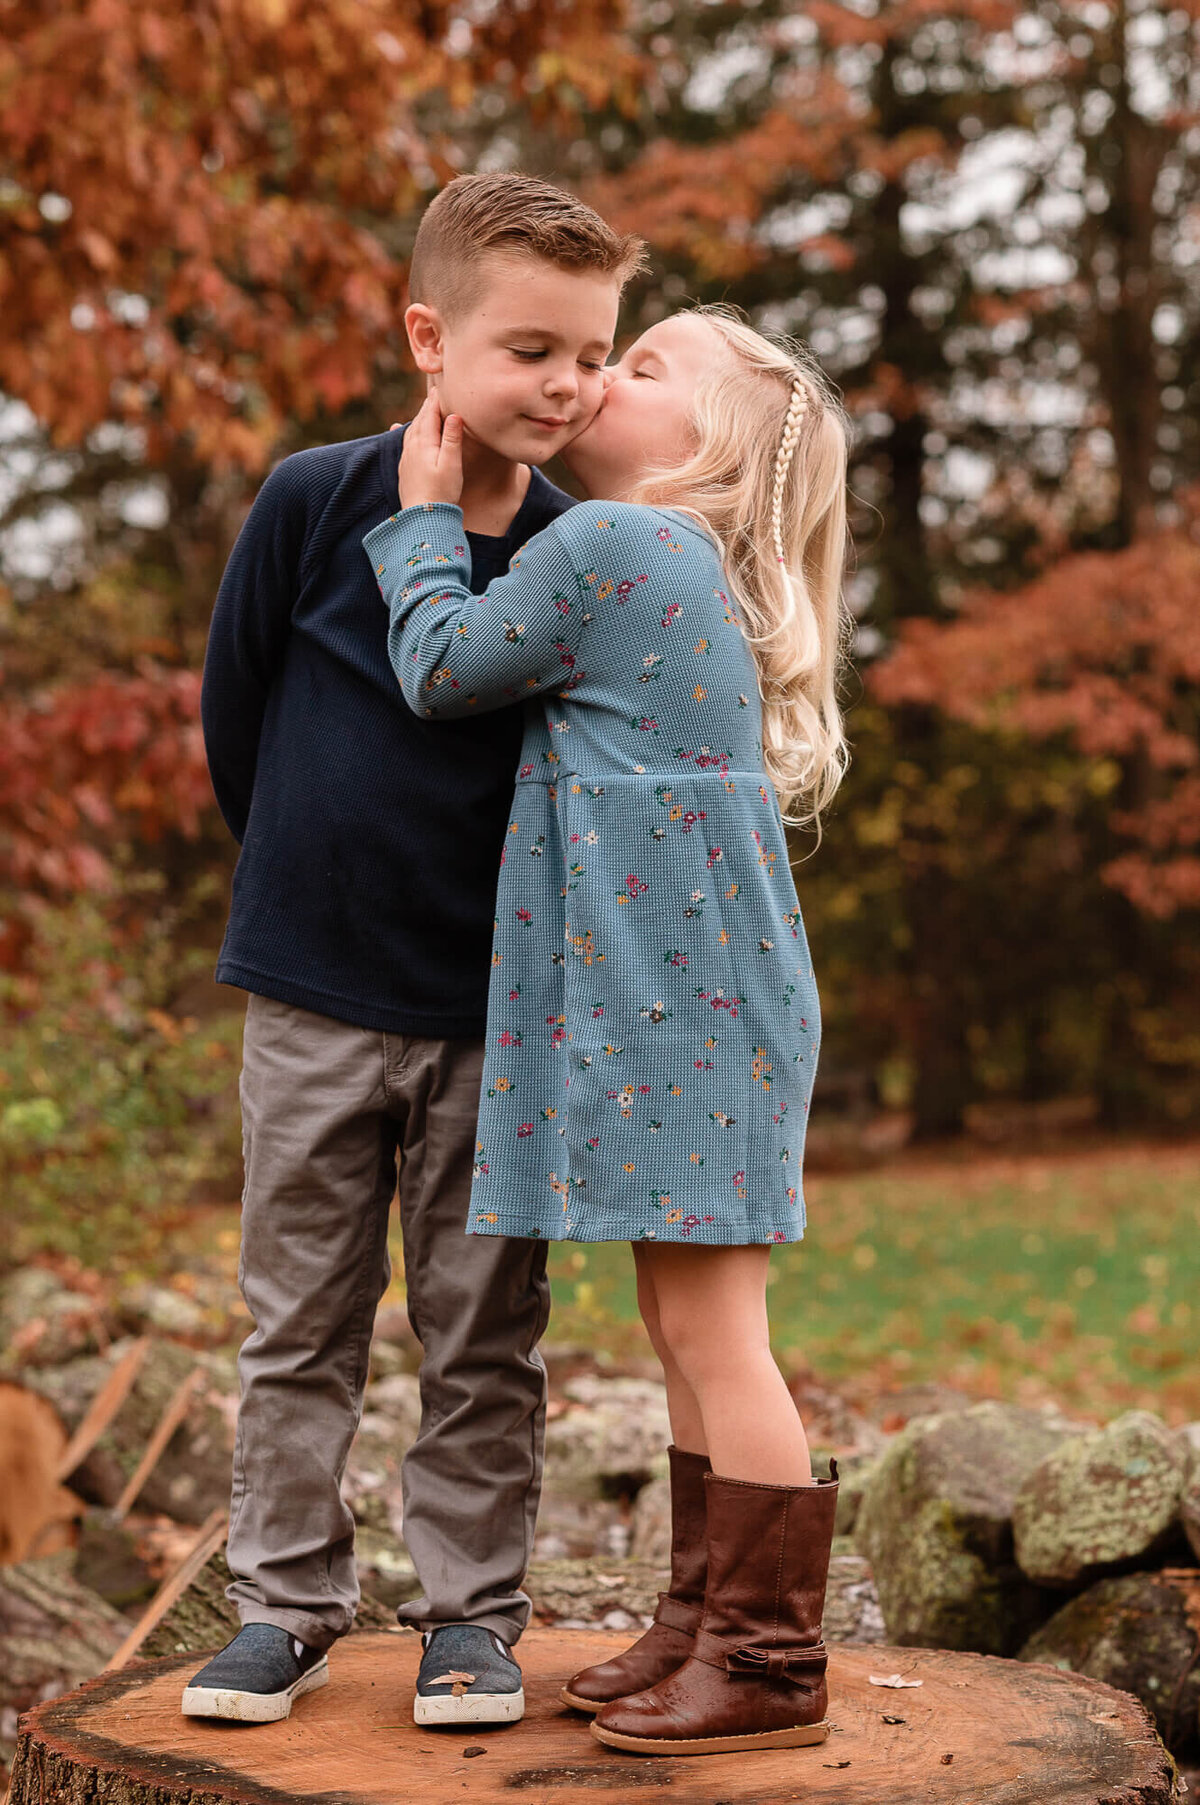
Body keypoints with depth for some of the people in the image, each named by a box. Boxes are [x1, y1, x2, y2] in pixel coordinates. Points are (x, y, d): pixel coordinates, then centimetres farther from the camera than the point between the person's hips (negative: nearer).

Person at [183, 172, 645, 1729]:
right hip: (312, 996, 0)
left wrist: (477, 902, 7)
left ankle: (473, 1611, 21)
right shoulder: (314, 503, -9)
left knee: (485, 1335, 7)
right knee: (300, 1320, 10)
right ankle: (287, 1601, 23)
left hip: (493, 1012, 0)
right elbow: (232, 701, 4)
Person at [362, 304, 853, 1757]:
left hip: (679, 994, -10)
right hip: (693, 989, 10)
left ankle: (772, 1666, 1)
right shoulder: (708, 582, 18)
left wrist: (425, 513, 10)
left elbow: (441, 669, -3)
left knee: (710, 1331, -6)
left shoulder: (605, 544, -10)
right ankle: (706, 1622, 22)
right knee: (685, 1325, 14)